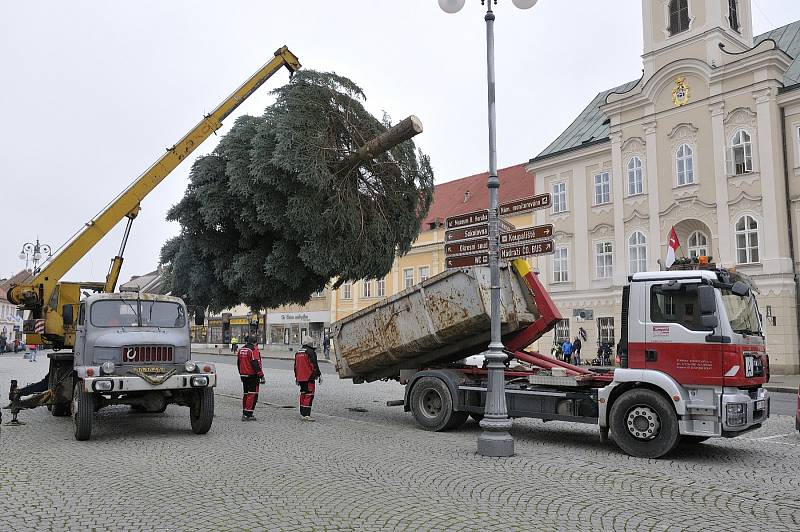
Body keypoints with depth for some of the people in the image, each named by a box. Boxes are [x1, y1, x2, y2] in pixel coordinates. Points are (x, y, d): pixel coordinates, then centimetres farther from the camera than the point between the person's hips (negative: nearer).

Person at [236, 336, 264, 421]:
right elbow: (256, 364, -19)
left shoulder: (240, 350, 12)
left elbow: (238, 363, 20)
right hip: (252, 376, -8)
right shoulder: (253, 350, -14)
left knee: (245, 394, 16)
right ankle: (248, 415, -9)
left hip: (243, 375, 8)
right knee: (252, 395, -5)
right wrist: (261, 376, -17)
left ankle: (244, 413, 23)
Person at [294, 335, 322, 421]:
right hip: (309, 378, -8)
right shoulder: (311, 352, -11)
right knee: (309, 395, -8)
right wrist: (319, 375, -5)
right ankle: (306, 415, -15)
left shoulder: (298, 353, 15)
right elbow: (314, 365, -14)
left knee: (303, 394, 17)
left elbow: (295, 366, 20)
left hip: (300, 378, 8)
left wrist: (296, 377, 27)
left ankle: (303, 413, 23)